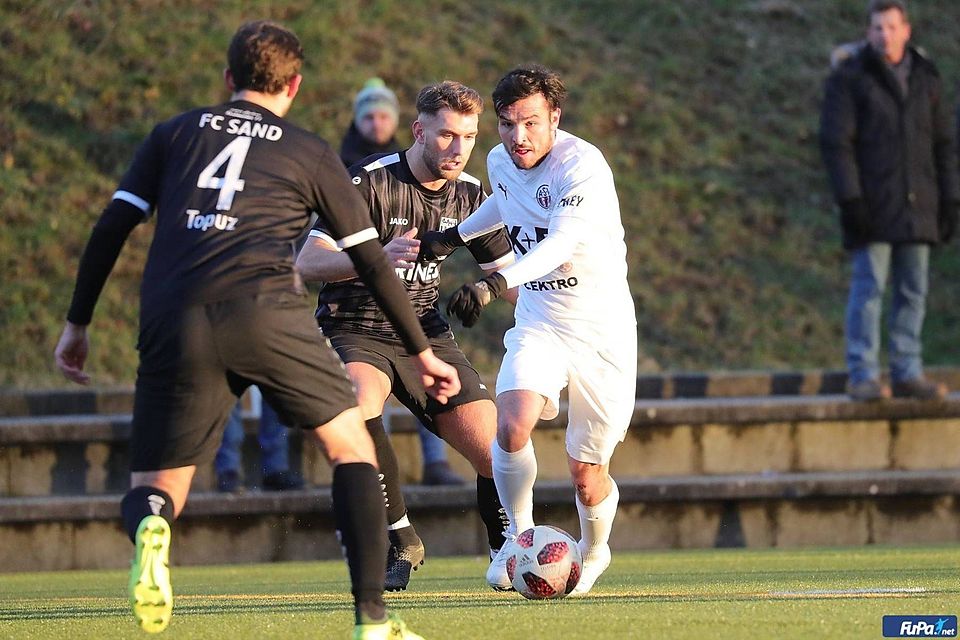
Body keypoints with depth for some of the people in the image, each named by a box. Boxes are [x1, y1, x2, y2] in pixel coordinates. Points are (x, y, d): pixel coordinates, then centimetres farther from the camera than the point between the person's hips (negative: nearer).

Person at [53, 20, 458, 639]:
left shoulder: (176, 133, 24)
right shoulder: (312, 154, 20)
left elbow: (112, 228, 17)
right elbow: (372, 262, 23)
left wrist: (77, 324, 24)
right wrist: (422, 351, 32)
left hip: (172, 327, 1)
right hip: (265, 310, -1)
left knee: (153, 489, 11)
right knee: (352, 447, 16)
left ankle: (151, 526, -29)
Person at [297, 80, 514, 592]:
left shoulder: (469, 195, 2)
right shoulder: (369, 182, -16)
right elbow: (308, 262, -24)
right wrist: (378, 257, -41)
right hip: (355, 333, -5)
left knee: (495, 451, -7)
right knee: (361, 403, -38)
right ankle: (401, 542, -23)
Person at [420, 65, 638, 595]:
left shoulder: (582, 165, -22)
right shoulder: (500, 162, 0)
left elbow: (560, 242, -36)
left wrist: (494, 284, -48)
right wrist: (455, 236, 23)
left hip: (601, 329, -4)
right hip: (537, 326, 4)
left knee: (586, 477, 1)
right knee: (513, 426, -25)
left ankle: (594, 551, 34)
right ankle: (519, 537, -2)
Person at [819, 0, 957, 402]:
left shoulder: (925, 78, 12)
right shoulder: (848, 78, -2)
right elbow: (835, 141, -7)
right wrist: (850, 199, -16)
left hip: (917, 208, 5)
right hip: (872, 206, -5)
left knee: (913, 291, 5)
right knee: (868, 286, -7)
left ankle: (907, 373, 11)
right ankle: (863, 376, -4)